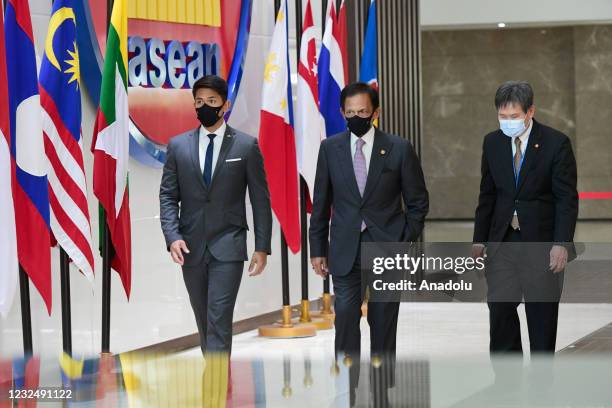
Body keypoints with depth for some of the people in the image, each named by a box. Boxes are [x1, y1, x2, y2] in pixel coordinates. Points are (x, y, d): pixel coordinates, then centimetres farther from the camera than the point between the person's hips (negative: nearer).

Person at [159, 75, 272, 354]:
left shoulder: (246, 146, 0)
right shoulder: (178, 145, 6)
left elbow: (260, 199, 1)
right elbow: (168, 195, 6)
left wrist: (262, 247, -2)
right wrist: (173, 236, -9)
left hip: (228, 247, -3)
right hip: (191, 247, 3)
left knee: (219, 321, -12)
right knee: (204, 322, 12)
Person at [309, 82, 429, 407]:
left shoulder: (399, 149, -2)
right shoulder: (330, 148, 3)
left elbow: (418, 201, 4)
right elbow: (321, 203, 8)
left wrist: (407, 243, -2)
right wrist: (318, 248, 6)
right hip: (345, 249, 1)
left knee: (383, 324, 5)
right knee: (345, 319, -9)